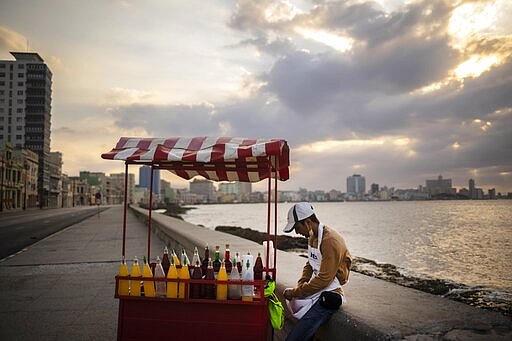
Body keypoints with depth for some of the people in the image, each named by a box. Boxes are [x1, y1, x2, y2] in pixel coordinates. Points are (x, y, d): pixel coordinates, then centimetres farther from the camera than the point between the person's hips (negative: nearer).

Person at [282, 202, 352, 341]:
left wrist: (295, 292, -14)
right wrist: (299, 287, 2)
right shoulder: (312, 237, 11)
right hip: (315, 290, 9)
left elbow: (324, 279, -21)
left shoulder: (331, 241, -19)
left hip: (327, 298, -9)